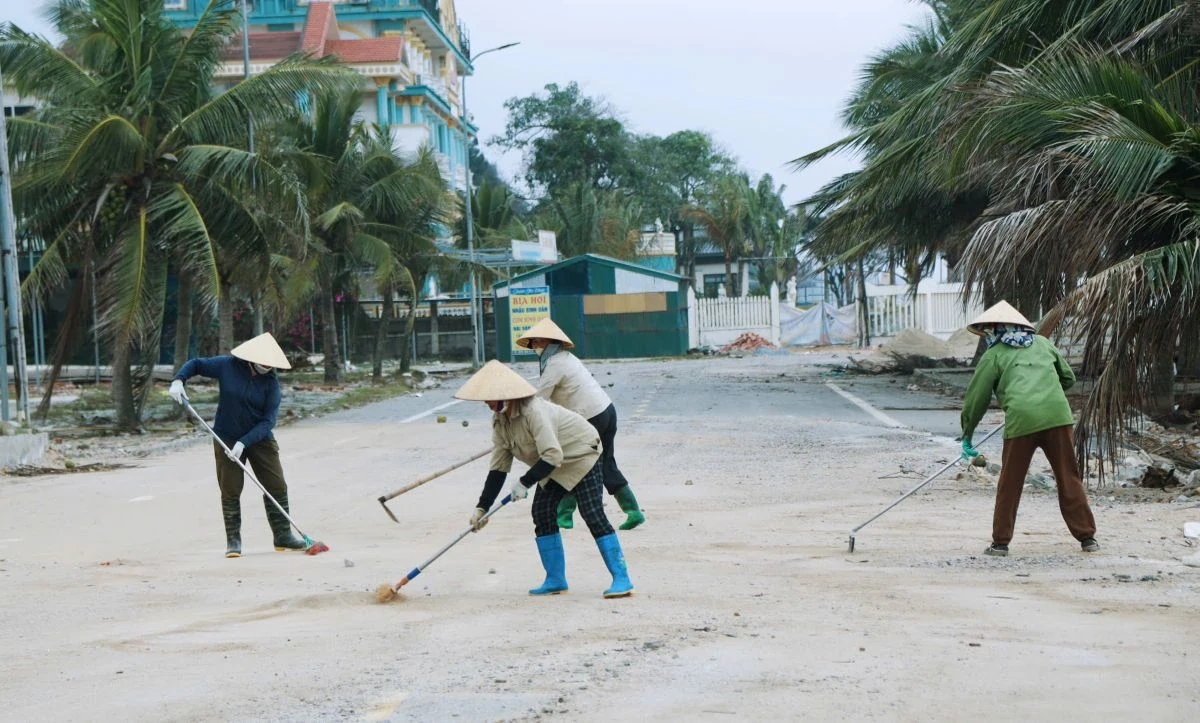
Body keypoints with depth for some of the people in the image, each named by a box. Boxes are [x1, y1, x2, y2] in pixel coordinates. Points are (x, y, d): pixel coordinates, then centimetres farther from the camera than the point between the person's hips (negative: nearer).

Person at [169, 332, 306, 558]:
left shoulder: (271, 382, -11)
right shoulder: (227, 366, -11)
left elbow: (268, 421, -16)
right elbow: (196, 364, 3)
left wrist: (244, 443, -25)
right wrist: (178, 380, -16)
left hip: (260, 439, 1)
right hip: (227, 438, -1)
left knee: (277, 487, 2)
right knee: (230, 491, 1)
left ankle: (283, 536, 14)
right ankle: (233, 540, 10)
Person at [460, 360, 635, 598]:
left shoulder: (533, 411, -33)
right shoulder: (499, 421, -5)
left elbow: (552, 456, -39)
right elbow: (498, 468, -2)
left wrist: (525, 483, -35)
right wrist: (482, 507, -5)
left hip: (582, 455, -9)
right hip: (553, 466, 9)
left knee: (593, 514, -17)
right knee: (542, 513, -1)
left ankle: (621, 579, -17)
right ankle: (556, 580, 7)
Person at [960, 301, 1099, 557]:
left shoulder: (994, 355, 13)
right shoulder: (1042, 343, 23)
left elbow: (976, 398, 13)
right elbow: (1068, 377, 29)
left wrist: (967, 435, 23)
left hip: (1021, 420, -2)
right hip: (1057, 415, 3)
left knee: (1010, 484, 10)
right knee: (1069, 480, 9)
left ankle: (1000, 542, 13)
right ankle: (1087, 537, 9)